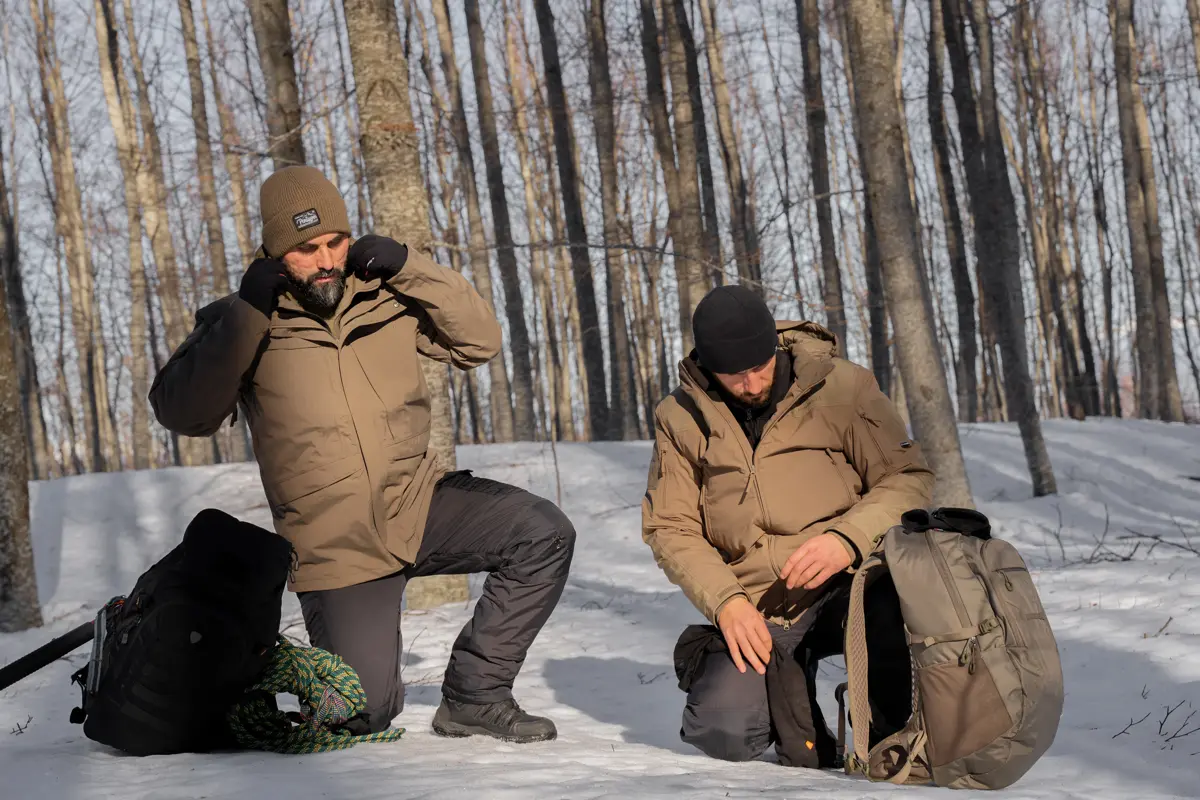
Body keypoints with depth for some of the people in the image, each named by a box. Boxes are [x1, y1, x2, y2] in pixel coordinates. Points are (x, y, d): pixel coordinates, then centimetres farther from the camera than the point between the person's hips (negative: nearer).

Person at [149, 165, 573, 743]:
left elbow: (479, 342, 0)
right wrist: (246, 313, -21)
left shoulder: (386, 294, 2)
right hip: (337, 546, -3)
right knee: (364, 714, -12)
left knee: (544, 534, -20)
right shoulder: (244, 323, -5)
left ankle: (473, 696, -5)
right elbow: (182, 413, -17)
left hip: (422, 504, 3)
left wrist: (410, 266, -12)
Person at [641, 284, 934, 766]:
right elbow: (671, 529, 4)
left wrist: (848, 538, -23)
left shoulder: (842, 387, -4)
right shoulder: (681, 418, 3)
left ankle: (897, 734, -8)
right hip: (757, 611, 2)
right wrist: (726, 602, -13)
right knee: (726, 734, -23)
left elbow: (909, 479, -4)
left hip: (848, 585, -1)